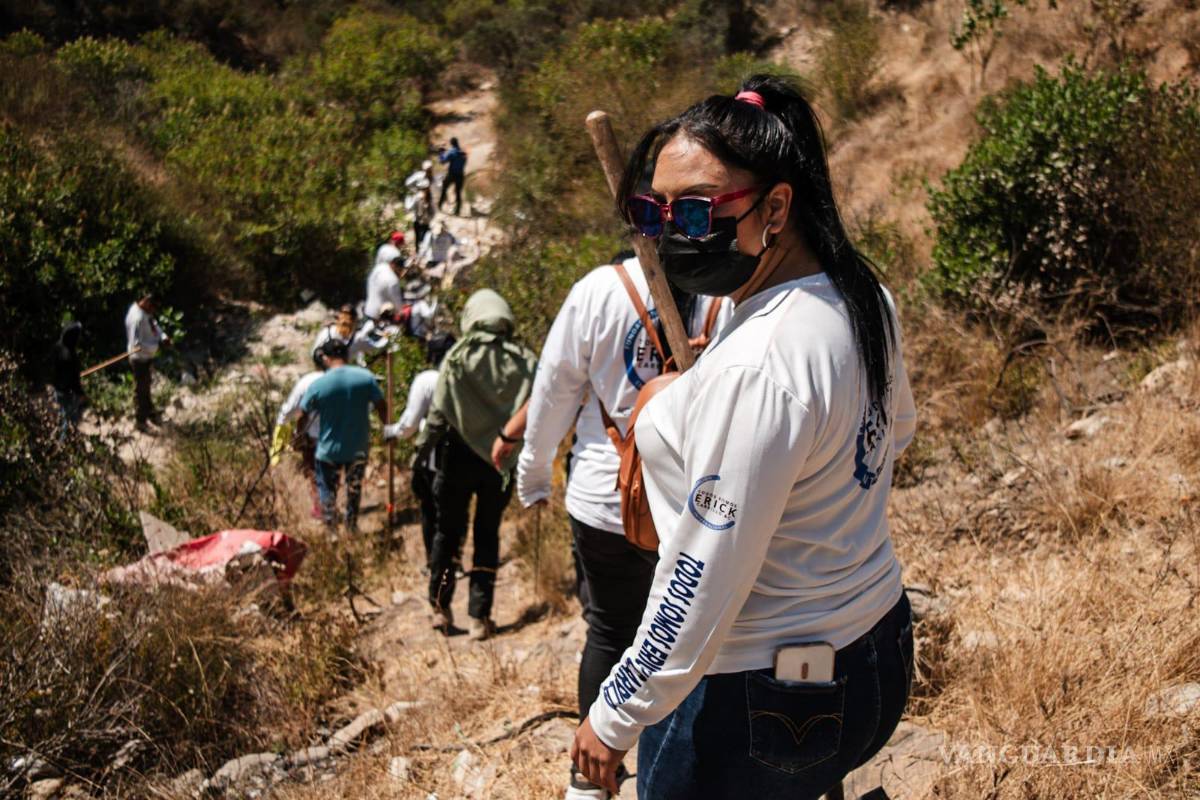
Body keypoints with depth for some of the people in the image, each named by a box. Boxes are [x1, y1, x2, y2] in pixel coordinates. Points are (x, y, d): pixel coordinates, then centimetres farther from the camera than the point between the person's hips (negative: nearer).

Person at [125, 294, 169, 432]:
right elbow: (136, 343, -34)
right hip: (140, 359, -9)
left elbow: (154, 325, 7)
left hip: (147, 357, 9)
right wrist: (157, 345, -26)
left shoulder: (146, 312, -4)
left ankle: (149, 413, 47)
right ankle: (140, 421, 22)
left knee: (146, 387, 27)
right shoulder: (137, 318, -32)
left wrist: (163, 337, -12)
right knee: (140, 390, 7)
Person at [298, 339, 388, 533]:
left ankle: (331, 531, 22)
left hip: (329, 451, -2)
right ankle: (352, 526, 37)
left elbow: (303, 417, -5)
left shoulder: (318, 385, -14)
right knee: (354, 488, 25)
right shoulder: (366, 377, -11)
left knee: (328, 492, 16)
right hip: (358, 448, 2)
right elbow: (382, 408, -5)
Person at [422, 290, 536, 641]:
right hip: (502, 458, 2)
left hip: (460, 455, -1)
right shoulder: (525, 361, -4)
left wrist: (434, 438, 5)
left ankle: (441, 607, 19)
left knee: (449, 529, 14)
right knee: (488, 533, 11)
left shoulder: (458, 357, -9)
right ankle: (479, 617, 9)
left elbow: (438, 413, -10)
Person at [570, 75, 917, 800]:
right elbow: (895, 429, 20)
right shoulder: (864, 298, -1)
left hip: (760, 699, -9)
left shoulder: (753, 372, -29)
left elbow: (705, 579, -25)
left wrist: (617, 717, -14)